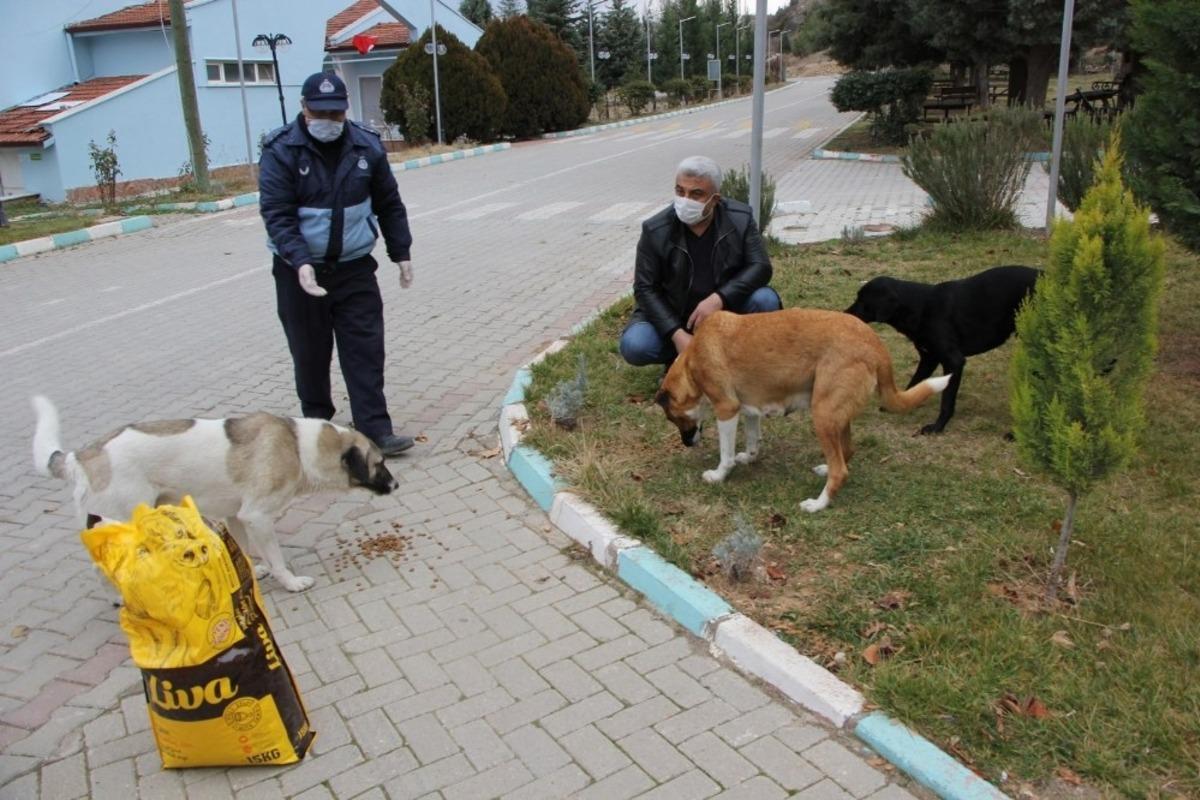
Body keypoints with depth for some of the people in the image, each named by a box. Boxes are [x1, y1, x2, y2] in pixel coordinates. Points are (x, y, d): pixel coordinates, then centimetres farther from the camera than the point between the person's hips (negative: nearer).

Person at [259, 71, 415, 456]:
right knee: (310, 353, 10)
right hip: (300, 271, -2)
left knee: (365, 350, -2)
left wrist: (401, 253, 9)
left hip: (354, 267, 2)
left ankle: (376, 431, 1)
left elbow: (389, 204, 10)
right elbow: (276, 214, -16)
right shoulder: (281, 151, -10)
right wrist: (300, 261, -29)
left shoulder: (366, 146, 0)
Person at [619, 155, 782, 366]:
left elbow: (761, 267, -14)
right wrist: (677, 335, -25)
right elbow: (646, 288, -12)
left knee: (766, 300, -26)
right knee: (634, 346, -27)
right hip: (673, 318, -1)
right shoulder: (655, 230, -15)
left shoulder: (741, 218, -12)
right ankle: (681, 356, 5)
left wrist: (718, 299, -30)